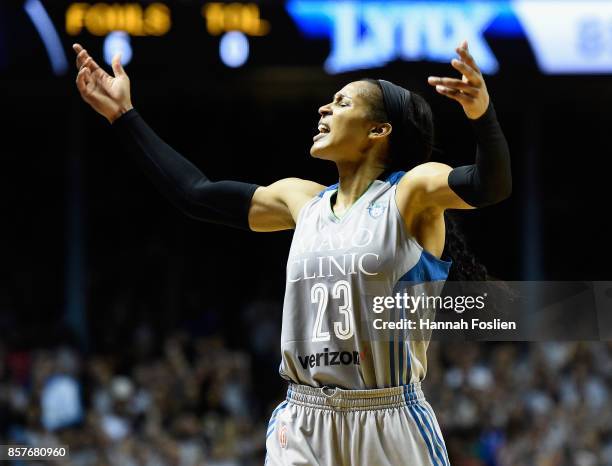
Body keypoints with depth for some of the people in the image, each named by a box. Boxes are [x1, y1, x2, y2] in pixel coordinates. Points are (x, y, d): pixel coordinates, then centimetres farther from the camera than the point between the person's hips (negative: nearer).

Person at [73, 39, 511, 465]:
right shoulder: (302, 199, 13)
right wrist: (123, 115, 22)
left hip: (390, 424, -5)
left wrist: (483, 114, -43)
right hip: (303, 424, 5)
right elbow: (194, 192, 21)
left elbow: (490, 185, -23)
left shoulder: (411, 193, -4)